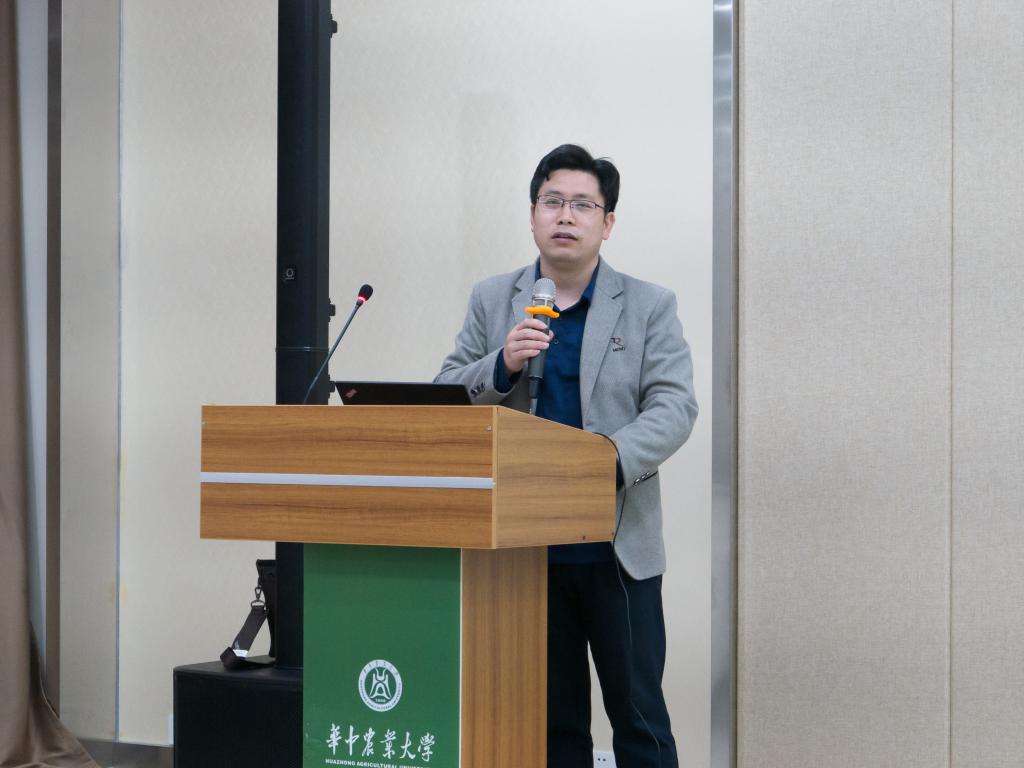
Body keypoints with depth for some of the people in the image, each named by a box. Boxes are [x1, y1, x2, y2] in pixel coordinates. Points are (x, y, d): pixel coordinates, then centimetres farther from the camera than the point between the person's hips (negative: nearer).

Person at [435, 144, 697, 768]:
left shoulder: (649, 306, 2)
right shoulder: (492, 302, 8)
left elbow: (673, 406, -8)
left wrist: (611, 460, -25)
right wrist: (501, 365, -15)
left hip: (617, 548, -2)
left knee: (639, 717, 2)